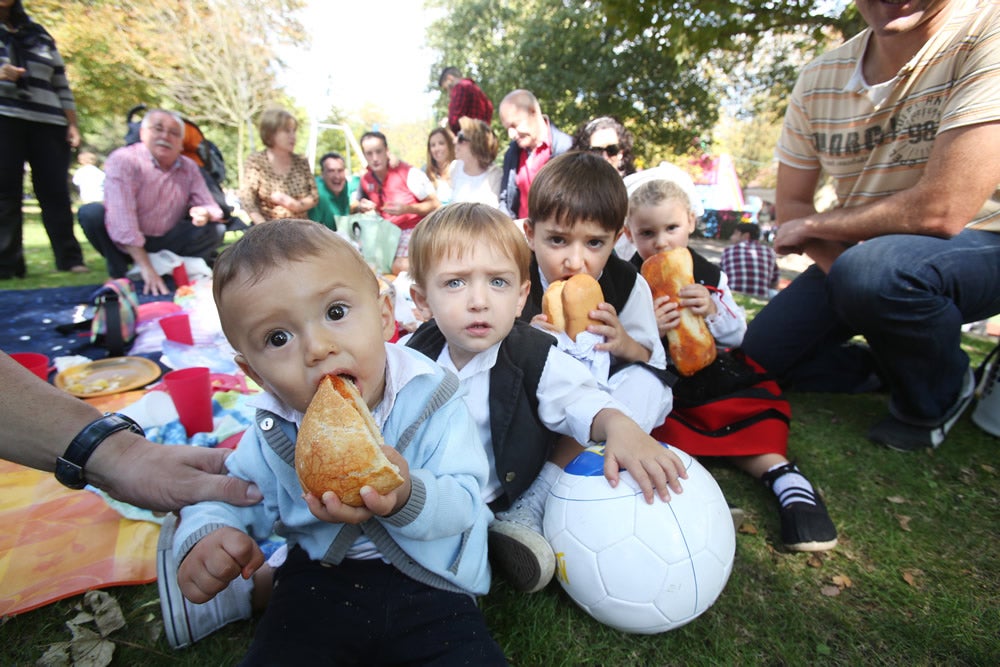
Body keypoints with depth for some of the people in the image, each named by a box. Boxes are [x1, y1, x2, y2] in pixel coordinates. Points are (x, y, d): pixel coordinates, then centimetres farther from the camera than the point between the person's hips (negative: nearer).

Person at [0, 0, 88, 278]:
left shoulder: (40, 36, 21)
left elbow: (61, 86, 17)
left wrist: (72, 124, 6)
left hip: (48, 124, 2)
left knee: (56, 192, -4)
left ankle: (69, 258, -3)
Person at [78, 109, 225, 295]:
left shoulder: (189, 168, -2)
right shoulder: (123, 160, -17)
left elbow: (211, 207, -3)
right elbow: (121, 219, -27)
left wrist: (205, 213, -31)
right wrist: (146, 267, -35)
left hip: (165, 243, 3)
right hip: (125, 244, -2)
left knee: (215, 230, -16)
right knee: (91, 212, -28)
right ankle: (119, 273, -12)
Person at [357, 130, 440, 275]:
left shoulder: (409, 173, -14)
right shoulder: (366, 180, 4)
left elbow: (436, 205, -12)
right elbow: (360, 202, 24)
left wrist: (407, 208, -25)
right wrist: (362, 207, -1)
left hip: (414, 229, -6)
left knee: (401, 267, -27)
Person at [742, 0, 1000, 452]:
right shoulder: (818, 81, -3)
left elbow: (942, 211, -30)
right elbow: (791, 205, 1)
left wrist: (813, 226, -15)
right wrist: (842, 271, -17)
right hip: (854, 255, 5)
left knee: (874, 268, -37)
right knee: (762, 352, -5)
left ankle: (938, 395, -5)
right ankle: (893, 365, 21)